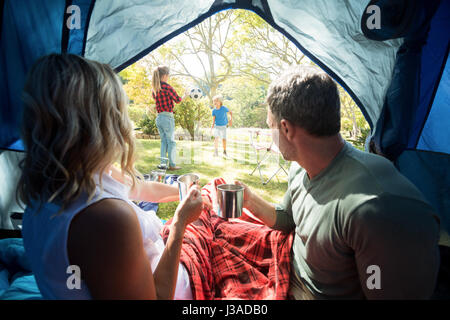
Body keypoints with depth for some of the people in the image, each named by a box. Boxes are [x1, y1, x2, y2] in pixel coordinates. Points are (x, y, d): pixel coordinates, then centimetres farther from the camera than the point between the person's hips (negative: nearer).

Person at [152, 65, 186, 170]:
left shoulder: (154, 89, 7)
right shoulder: (167, 87, -14)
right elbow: (178, 100, -6)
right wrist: (184, 95, 13)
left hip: (158, 117, 7)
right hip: (168, 117, -7)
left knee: (164, 141, 16)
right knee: (171, 141, 2)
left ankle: (162, 163, 16)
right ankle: (172, 165, 6)